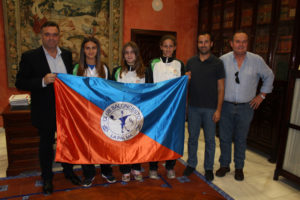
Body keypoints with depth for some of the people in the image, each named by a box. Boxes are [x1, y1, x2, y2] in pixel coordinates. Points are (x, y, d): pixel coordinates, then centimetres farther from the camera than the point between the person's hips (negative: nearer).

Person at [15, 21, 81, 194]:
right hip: (45, 112, -3)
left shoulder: (67, 55, 3)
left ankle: (69, 171, 40)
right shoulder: (30, 57, -9)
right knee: (46, 145, 15)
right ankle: (47, 178, 36)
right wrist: (42, 81, -27)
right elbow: (20, 83, -11)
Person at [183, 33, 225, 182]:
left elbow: (220, 88, -3)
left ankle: (209, 168, 25)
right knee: (192, 137, 12)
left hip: (210, 108, -2)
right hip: (193, 107, 3)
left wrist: (218, 109, -8)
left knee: (210, 139, 8)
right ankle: (191, 164, 29)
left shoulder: (217, 63, -2)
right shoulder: (191, 62, 6)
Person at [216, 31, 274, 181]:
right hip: (226, 105, 0)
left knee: (241, 139, 11)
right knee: (225, 138, 9)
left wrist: (261, 95, 8)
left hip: (246, 107, 0)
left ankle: (239, 168, 29)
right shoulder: (223, 60, -2)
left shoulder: (257, 60, -1)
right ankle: (224, 165, 28)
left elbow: (269, 76, 13)